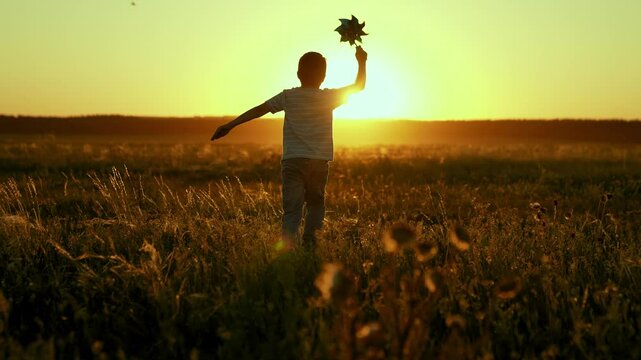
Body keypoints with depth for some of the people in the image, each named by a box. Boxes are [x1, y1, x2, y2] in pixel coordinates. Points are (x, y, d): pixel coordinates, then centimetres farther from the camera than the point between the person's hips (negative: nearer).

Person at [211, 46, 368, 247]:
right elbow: (359, 86, 14)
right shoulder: (328, 97, 3)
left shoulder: (288, 97, 3)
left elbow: (259, 110, -1)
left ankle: (288, 246, -25)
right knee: (315, 202, 21)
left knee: (292, 209, -6)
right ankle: (309, 242, 8)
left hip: (293, 161, -1)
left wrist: (230, 125, 1)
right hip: (320, 162, 1)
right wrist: (361, 62, 28)